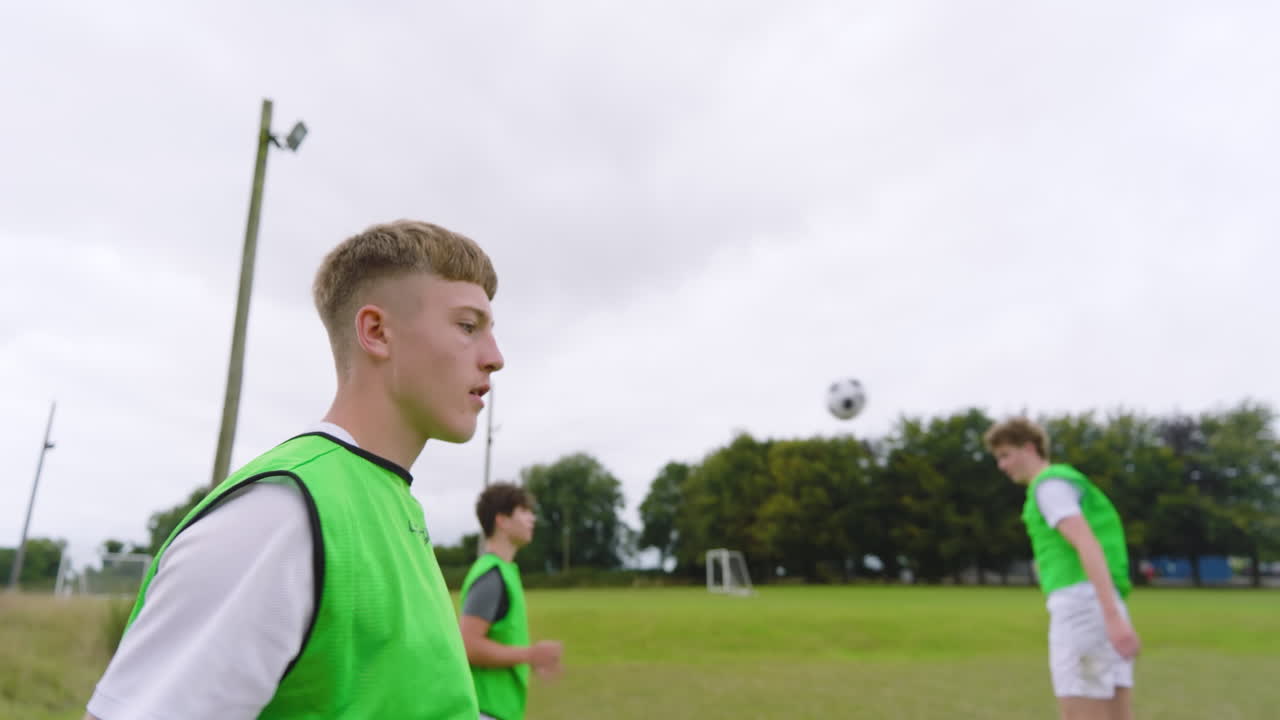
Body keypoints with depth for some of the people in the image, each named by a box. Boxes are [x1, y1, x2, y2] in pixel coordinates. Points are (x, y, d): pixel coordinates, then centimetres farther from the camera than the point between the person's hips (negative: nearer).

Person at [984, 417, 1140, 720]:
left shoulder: (1050, 485, -5)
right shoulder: (1068, 488, 27)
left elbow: (1089, 545, -19)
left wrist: (1114, 617, -27)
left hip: (1081, 609, -10)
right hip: (1100, 611, 10)